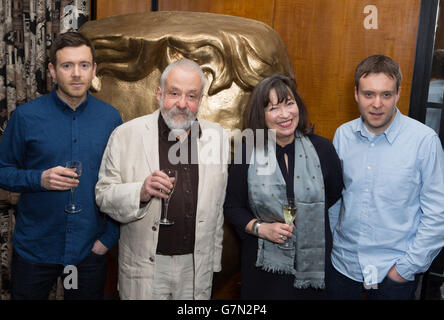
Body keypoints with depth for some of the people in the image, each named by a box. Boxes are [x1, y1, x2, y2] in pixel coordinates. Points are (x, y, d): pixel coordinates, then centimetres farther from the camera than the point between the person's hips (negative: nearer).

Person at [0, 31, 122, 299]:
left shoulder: (110, 118, -2)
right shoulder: (26, 116, -7)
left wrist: (110, 236, -3)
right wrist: (39, 179, -19)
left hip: (90, 249, 1)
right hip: (34, 248, -1)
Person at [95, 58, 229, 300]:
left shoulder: (217, 136, 3)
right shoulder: (125, 135, -6)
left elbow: (220, 204, 7)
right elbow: (103, 195, -5)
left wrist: (215, 260, 9)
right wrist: (140, 193, -24)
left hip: (197, 267, 3)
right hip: (144, 266, -2)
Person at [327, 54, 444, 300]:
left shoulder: (424, 139, -13)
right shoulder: (343, 135, -2)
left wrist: (408, 267, -10)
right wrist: (327, 245, 9)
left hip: (394, 272, -3)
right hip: (343, 263, 3)